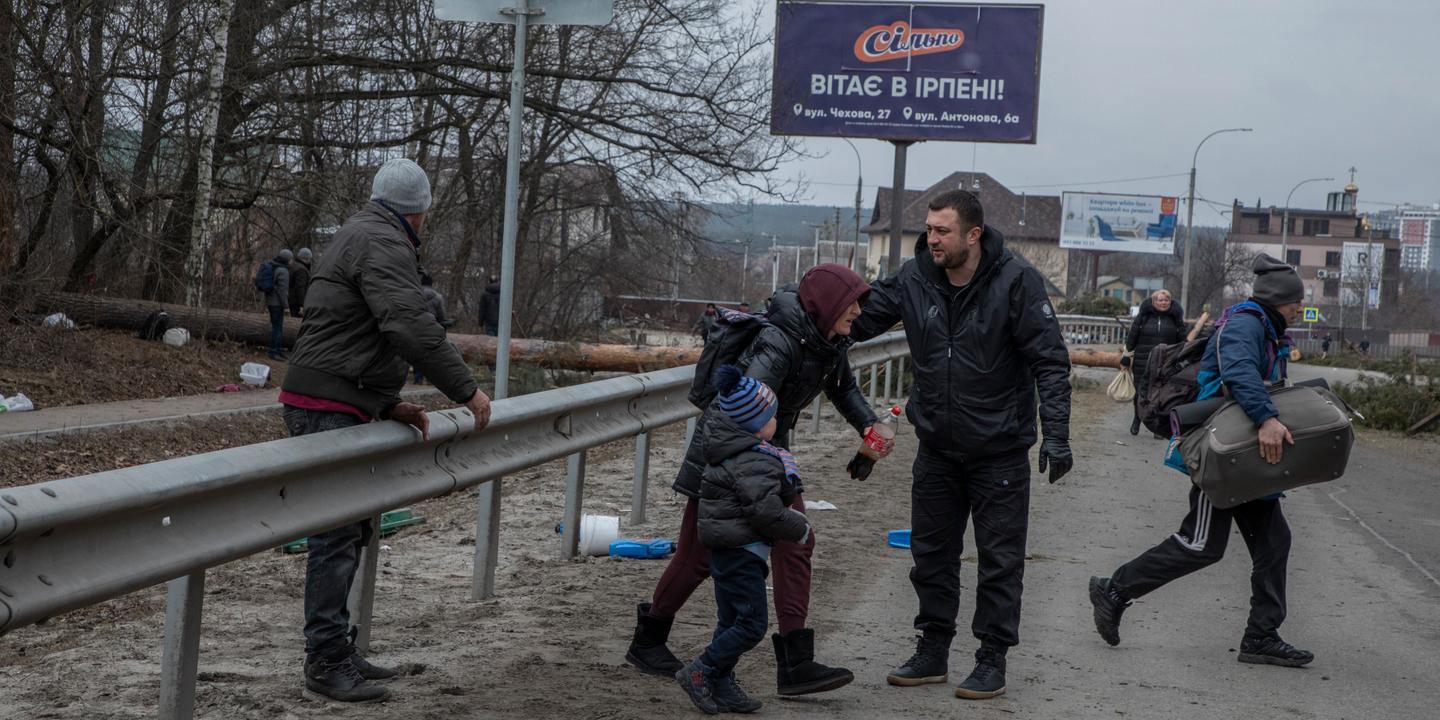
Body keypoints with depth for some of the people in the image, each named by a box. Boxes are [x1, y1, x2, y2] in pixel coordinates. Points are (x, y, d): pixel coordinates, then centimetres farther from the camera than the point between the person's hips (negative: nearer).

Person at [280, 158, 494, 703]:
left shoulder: (357, 236, 23)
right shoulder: (384, 244, -11)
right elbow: (410, 326, -25)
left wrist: (390, 405, 19)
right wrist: (466, 389, -19)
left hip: (331, 407, 11)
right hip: (329, 408, -11)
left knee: (348, 534, 14)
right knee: (337, 538, -9)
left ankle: (334, 652, 20)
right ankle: (326, 663, -6)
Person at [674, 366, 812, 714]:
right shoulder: (754, 464, -23)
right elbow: (766, 513, -27)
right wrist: (800, 529, -11)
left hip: (731, 551, 10)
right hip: (740, 552, -10)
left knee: (733, 621, 16)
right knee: (753, 623, -5)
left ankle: (722, 687, 21)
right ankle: (699, 672, -1)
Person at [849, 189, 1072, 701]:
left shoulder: (1015, 281, -16)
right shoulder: (913, 279, -5)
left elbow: (1050, 361, -14)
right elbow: (859, 318, 3)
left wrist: (1056, 434, -20)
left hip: (999, 450, -4)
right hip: (937, 448, 5)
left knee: (1000, 559, 4)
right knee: (931, 553, 13)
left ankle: (992, 659, 15)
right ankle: (933, 652, 26)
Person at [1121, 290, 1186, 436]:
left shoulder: (1176, 319, 8)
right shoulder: (1143, 317, 3)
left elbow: (1183, 342, 12)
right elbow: (1131, 338, 6)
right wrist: (1126, 358, 4)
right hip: (1143, 364, 0)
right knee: (1141, 393, 5)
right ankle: (1137, 420, 28)